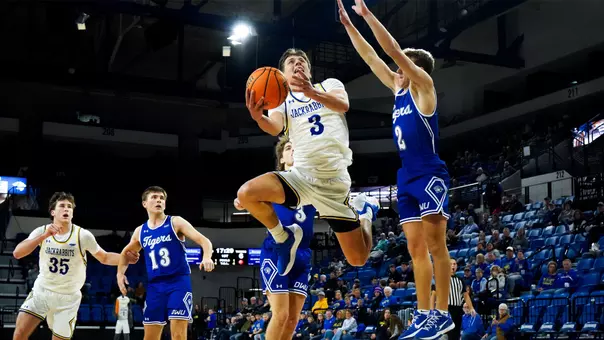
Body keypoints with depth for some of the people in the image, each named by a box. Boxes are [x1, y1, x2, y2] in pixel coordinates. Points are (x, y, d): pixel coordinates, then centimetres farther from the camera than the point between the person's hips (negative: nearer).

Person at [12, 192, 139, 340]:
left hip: (68, 297, -1)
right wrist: (44, 236, -33)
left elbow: (104, 258, 0)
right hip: (41, 290, 1)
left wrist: (124, 258, -21)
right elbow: (17, 253, -21)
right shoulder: (41, 231, -9)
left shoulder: (83, 235, -12)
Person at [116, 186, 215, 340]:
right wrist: (120, 273, 12)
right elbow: (126, 253, 30)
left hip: (179, 282, -5)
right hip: (155, 286, 5)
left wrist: (207, 257, -31)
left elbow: (204, 241, -10)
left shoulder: (176, 222, -2)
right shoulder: (140, 231, 12)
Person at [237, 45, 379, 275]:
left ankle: (366, 211, 33)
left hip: (334, 182, -1)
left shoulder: (330, 85, 9)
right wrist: (259, 118, -38)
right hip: (301, 176, 2)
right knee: (246, 194, -26)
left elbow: (343, 104, -15)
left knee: (358, 259, 0)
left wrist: (312, 92, -36)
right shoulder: (281, 101, 10)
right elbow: (275, 128, -13)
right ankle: (284, 237, 3)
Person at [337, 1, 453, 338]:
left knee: (435, 245, -8)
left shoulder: (423, 86, -3)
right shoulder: (399, 89, 17)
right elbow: (371, 56, 18)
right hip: (407, 178, 8)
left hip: (430, 176, -8)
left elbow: (394, 50, -12)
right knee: (416, 248, 6)